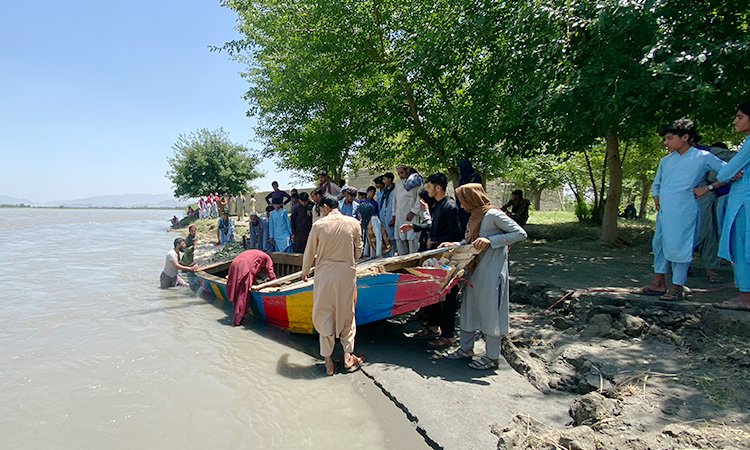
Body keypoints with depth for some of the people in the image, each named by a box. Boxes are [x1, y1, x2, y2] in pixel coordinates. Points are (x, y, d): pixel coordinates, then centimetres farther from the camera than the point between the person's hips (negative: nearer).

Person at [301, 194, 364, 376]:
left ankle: (328, 361, 15)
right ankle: (348, 356, 19)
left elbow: (309, 252, 3)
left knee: (324, 315, 10)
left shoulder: (319, 225, -7)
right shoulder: (353, 223, -3)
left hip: (324, 275, -1)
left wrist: (305, 271, 21)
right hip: (347, 274, 1)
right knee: (347, 314, 16)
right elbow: (358, 251, 7)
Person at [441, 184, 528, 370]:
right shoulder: (475, 216, 11)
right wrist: (455, 244, 6)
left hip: (491, 272, -9)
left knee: (490, 311, 1)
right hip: (475, 270, 9)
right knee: (469, 308, 15)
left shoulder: (493, 214, -15)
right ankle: (466, 349, 30)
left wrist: (490, 240, -24)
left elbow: (521, 234, -19)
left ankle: (492, 358, 14)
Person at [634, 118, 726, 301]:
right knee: (659, 244, 8)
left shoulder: (702, 157, 0)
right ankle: (658, 283, 18)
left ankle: (677, 288, 4)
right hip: (664, 211, 6)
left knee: (679, 247, -5)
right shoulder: (666, 160, 15)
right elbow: (656, 184, 25)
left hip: (684, 210, -6)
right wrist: (656, 199, 9)